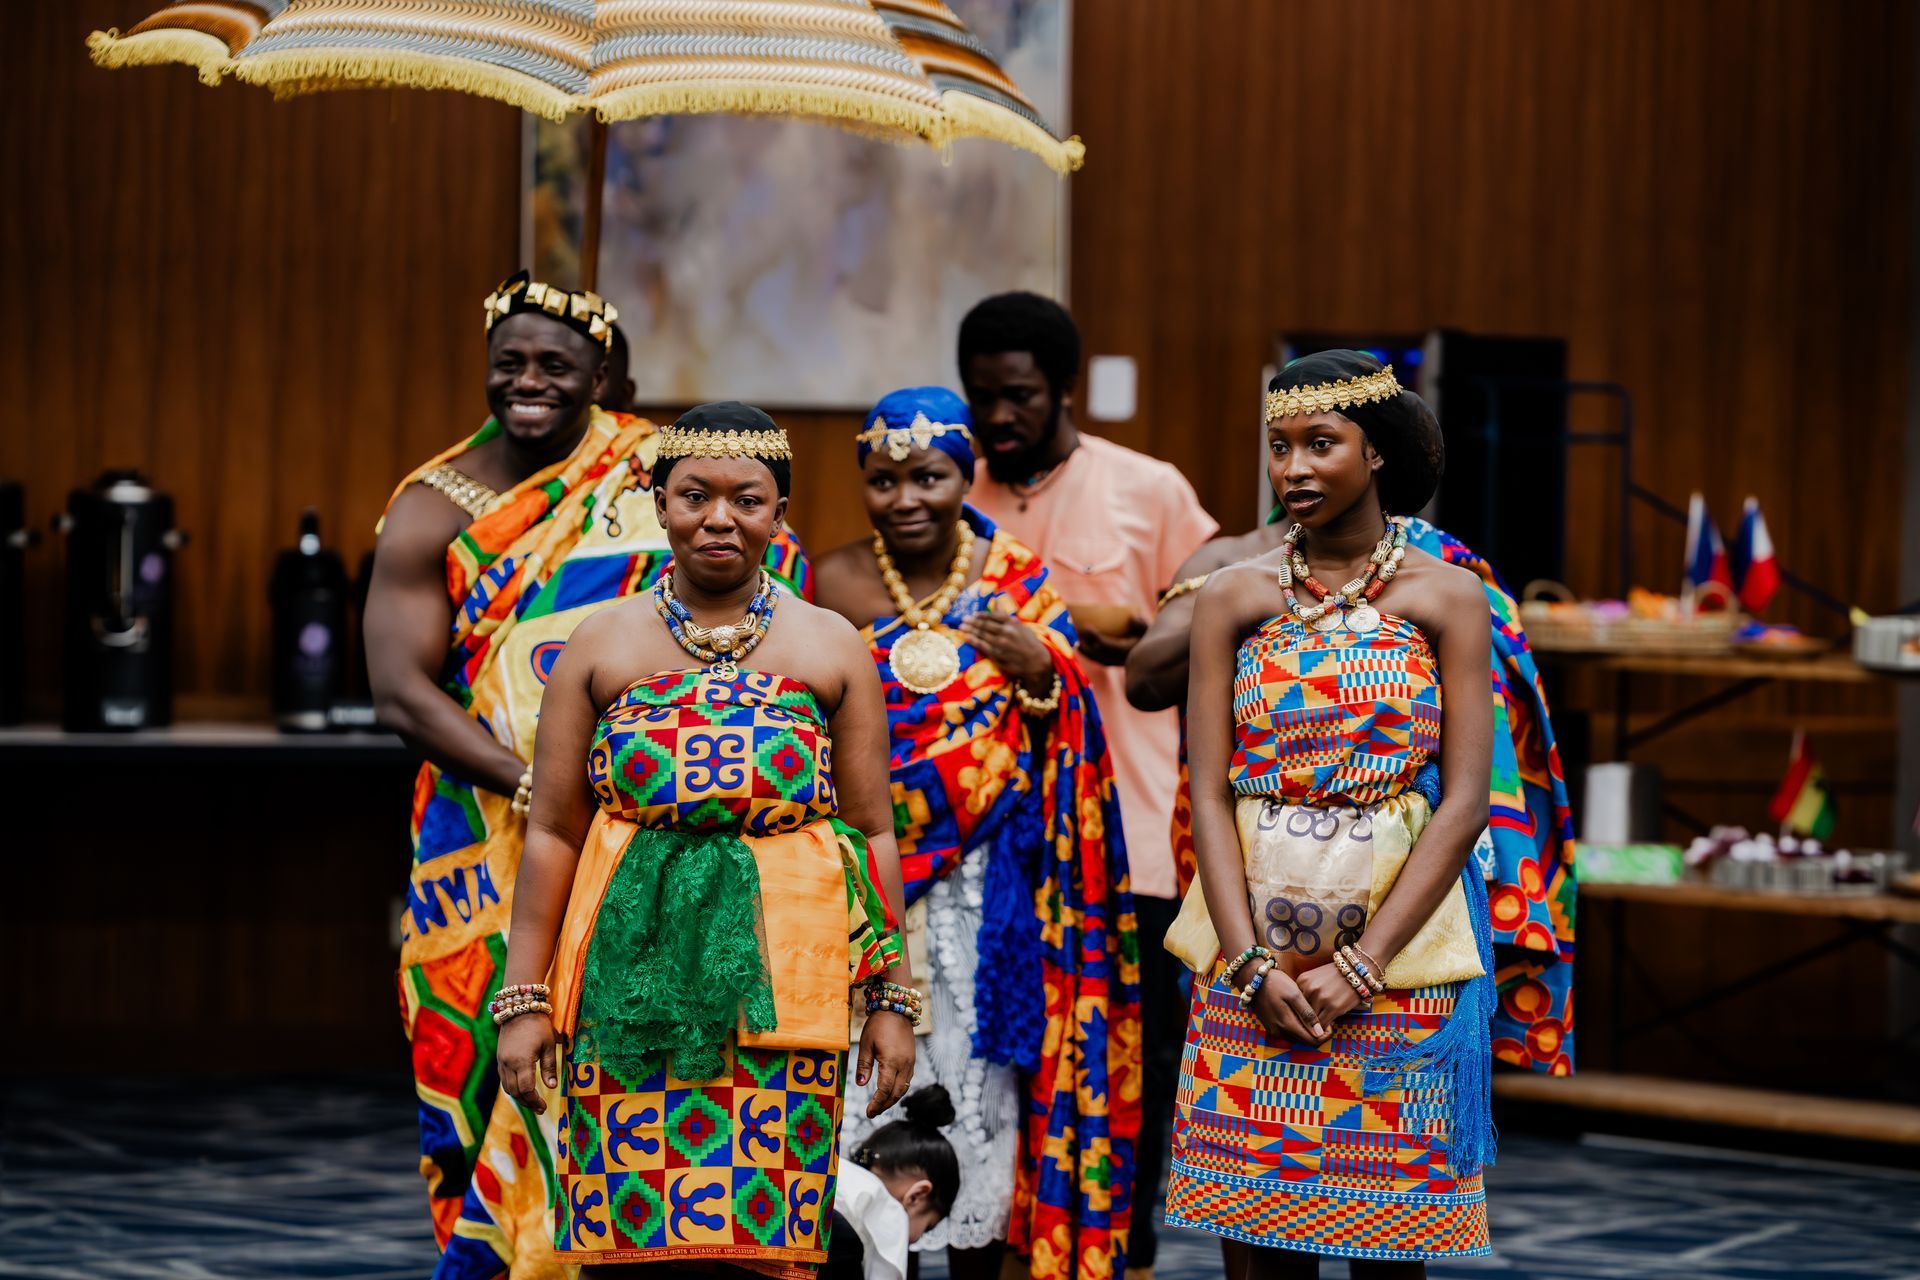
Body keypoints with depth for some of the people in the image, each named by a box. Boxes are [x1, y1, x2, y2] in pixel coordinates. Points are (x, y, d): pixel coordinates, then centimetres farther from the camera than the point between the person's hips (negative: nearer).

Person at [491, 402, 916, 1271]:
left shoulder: (831, 649, 10)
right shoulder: (602, 646, 10)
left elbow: (872, 833, 9)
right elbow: (553, 833, 7)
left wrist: (892, 1001, 4)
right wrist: (523, 1001, 2)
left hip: (779, 977, 0)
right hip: (632, 971, 0)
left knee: (764, 1235, -4)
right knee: (628, 1227, -3)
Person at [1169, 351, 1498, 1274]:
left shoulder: (1444, 598, 1)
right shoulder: (1235, 596, 6)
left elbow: (1464, 802, -5)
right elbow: (1210, 793, 1)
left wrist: (1361, 966, -12)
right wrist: (1252, 963, -11)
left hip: (1398, 936, -1)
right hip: (1253, 945, 1)